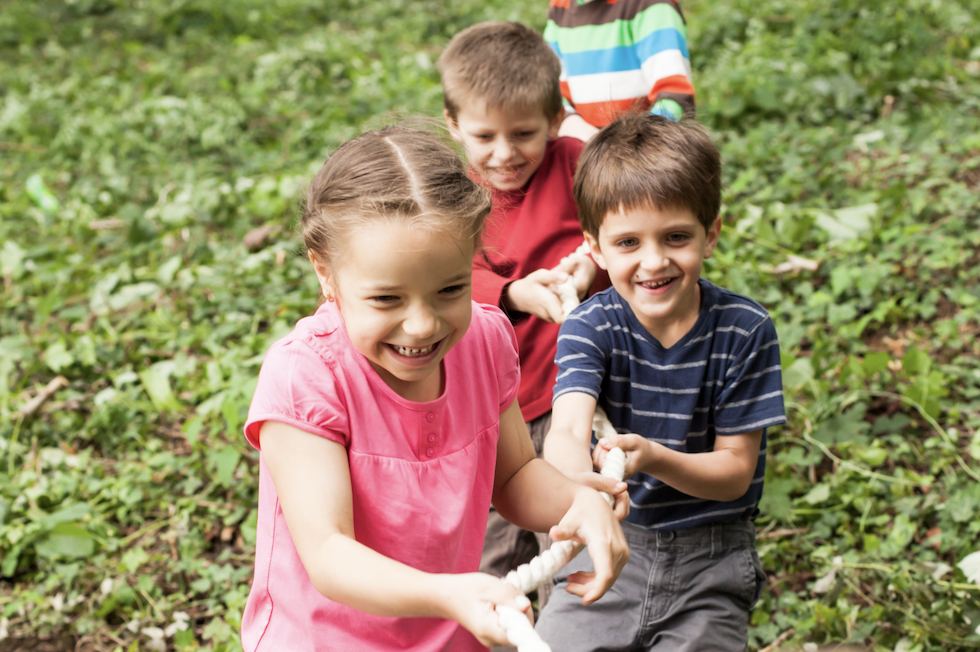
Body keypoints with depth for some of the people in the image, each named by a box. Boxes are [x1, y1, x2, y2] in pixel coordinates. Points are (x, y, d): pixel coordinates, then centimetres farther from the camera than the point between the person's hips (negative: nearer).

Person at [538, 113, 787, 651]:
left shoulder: (744, 329, -10)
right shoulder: (590, 326, -9)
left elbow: (736, 470, -8)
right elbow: (567, 429, -26)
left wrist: (652, 457, -27)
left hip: (710, 552, 0)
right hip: (611, 539, 1)